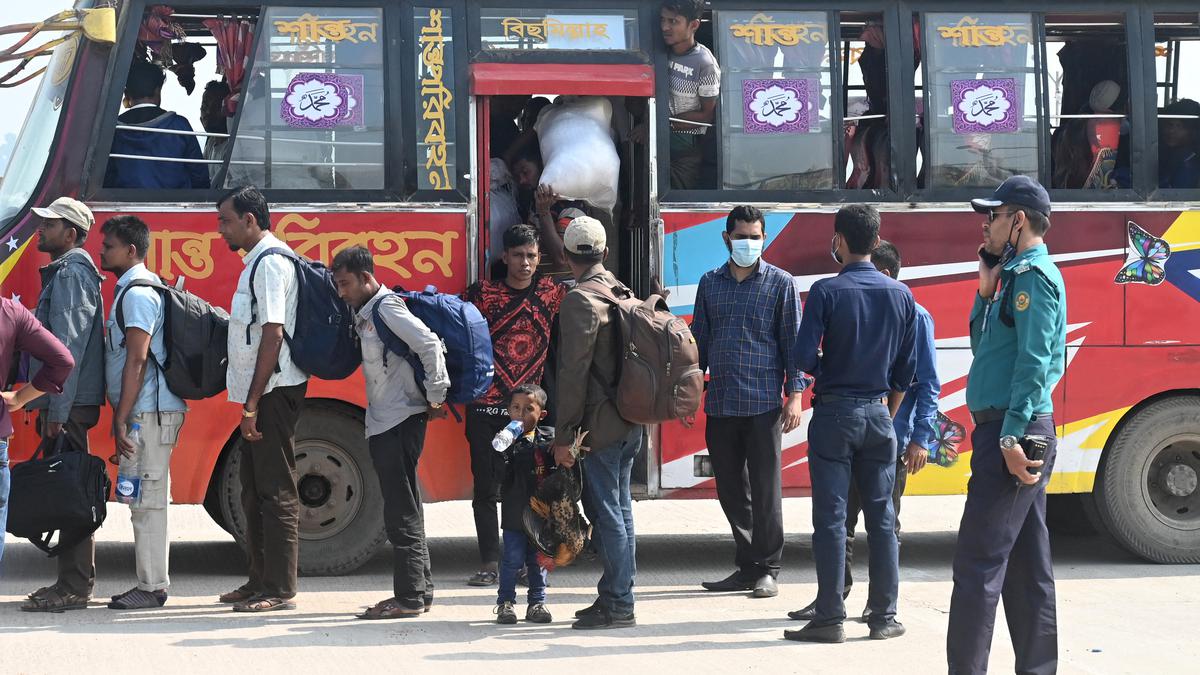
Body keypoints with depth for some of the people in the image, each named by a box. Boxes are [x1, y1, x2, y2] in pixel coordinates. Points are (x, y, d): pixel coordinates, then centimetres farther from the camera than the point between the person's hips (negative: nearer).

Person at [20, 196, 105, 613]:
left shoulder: (71, 273, -12)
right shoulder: (63, 272, 20)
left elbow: (68, 347, -20)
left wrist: (57, 411, -23)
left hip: (69, 405, -10)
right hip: (64, 405, 10)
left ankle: (73, 587, -7)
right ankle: (72, 582, 17)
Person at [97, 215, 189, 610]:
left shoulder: (137, 293, -13)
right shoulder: (131, 290, 19)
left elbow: (136, 360, -19)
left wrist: (122, 419, -20)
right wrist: (122, 418, 23)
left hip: (148, 412, -11)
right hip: (149, 413, 11)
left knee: (147, 498, -8)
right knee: (149, 499, 13)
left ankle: (151, 588, -6)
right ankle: (153, 583, 18)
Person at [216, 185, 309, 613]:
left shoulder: (271, 262, -14)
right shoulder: (257, 261, 17)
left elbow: (273, 334, -20)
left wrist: (253, 404, -21)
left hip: (274, 392, -11)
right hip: (261, 395, 11)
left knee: (275, 491, -6)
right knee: (255, 491, 15)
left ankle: (279, 590, -3)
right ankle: (260, 582, 23)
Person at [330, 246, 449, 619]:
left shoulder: (387, 307, -12)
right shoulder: (366, 313, 17)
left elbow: (429, 345, -21)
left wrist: (435, 398, -16)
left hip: (401, 423, -10)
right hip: (384, 424, 10)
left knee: (402, 512, -7)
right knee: (404, 510, 14)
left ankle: (410, 598, -5)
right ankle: (419, 591, 20)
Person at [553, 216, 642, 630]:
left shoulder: (580, 301, -14)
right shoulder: (622, 293, 12)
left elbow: (573, 374, -18)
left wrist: (564, 436, -16)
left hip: (600, 424, -9)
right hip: (630, 421, 9)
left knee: (606, 513, -5)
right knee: (619, 509, 15)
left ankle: (618, 606, -2)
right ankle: (616, 595, 22)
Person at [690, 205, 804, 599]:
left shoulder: (780, 283, 2)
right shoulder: (710, 284, 12)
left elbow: (793, 341, 1)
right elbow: (699, 340, 17)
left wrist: (795, 393, -6)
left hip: (763, 404, -4)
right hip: (719, 404, 4)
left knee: (765, 490, -2)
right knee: (730, 491, 8)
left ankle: (767, 570, 6)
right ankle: (746, 567, 18)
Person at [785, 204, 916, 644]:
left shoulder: (826, 292, -10)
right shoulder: (900, 295, 3)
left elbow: (806, 358, -12)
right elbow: (906, 369, 7)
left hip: (833, 413, -3)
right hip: (878, 413, 3)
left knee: (831, 519, -1)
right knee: (882, 517, 8)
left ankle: (830, 619, -1)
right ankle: (884, 617, 11)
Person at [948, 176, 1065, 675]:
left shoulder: (1033, 275, -12)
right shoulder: (1019, 275, 19)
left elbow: (1034, 361, -21)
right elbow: (982, 344, 22)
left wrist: (1012, 436, -25)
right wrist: (987, 291, 8)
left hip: (1010, 432, -10)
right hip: (1015, 431, 10)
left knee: (978, 562, -11)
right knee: (1027, 566, 12)